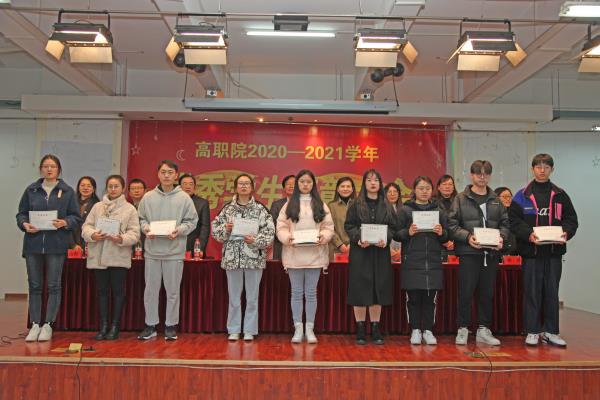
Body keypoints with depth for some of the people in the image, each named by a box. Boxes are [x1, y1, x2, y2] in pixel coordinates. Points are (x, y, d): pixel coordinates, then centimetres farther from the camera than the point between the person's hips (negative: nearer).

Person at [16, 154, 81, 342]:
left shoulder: (67, 191, 4)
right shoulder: (31, 190, 10)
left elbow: (76, 217, 3)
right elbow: (21, 213, 11)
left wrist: (65, 222, -16)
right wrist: (25, 224, -9)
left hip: (56, 245, -2)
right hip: (33, 243, 2)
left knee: (54, 285, 2)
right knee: (34, 285, 7)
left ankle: (48, 325, 11)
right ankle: (35, 325, 16)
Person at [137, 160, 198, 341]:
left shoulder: (184, 198, 0)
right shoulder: (148, 197, 6)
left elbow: (191, 221, 0)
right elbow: (141, 218, 11)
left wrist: (179, 230, -15)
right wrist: (146, 228, -8)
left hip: (174, 251, -2)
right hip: (152, 251, 2)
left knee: (172, 291, 7)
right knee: (151, 290, 9)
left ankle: (171, 326, 19)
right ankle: (150, 325, 22)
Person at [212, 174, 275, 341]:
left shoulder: (260, 209, 0)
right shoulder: (227, 208, 5)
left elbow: (270, 231, -4)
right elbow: (215, 228, 7)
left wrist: (256, 240, -18)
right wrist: (226, 229, -12)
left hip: (254, 257, -1)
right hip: (232, 257, 1)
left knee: (252, 297, 6)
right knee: (234, 297, 8)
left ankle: (249, 331, 18)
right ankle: (234, 330, 20)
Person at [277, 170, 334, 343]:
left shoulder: (320, 205, 8)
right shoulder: (289, 204, 6)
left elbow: (328, 226, 4)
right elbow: (281, 226, 1)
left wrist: (323, 237, -15)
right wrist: (287, 237, -17)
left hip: (314, 254, 0)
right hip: (294, 254, 0)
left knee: (311, 292, 6)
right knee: (296, 292, 6)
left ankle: (310, 329, 15)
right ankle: (298, 329, 15)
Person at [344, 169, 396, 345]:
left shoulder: (386, 206, 11)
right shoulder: (356, 205, 3)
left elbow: (392, 227, 6)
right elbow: (348, 226, -1)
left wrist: (385, 239, -13)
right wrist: (358, 239, -18)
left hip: (380, 253, 3)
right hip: (360, 252, -2)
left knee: (378, 289, 5)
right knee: (360, 289, -1)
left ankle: (375, 329, 16)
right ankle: (360, 329, 10)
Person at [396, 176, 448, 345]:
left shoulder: (439, 211, 14)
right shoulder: (405, 210, 4)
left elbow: (446, 238, 12)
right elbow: (396, 234, 0)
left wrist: (441, 233, -9)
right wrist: (408, 232, -19)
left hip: (433, 262, 3)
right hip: (412, 262, -2)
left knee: (430, 297, 6)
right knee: (413, 297, 2)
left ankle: (428, 330, 18)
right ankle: (415, 330, 15)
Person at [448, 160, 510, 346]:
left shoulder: (496, 200, 13)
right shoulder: (461, 199, 0)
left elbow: (505, 223, 14)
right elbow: (452, 224, -5)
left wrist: (501, 237, -5)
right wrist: (468, 236, -18)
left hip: (491, 253, 4)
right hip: (469, 252, -4)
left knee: (487, 293, 10)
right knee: (466, 292, -1)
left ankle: (484, 329, 21)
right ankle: (463, 329, 10)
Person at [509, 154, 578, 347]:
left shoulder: (560, 195, 9)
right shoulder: (522, 196, 2)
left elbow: (571, 220, 8)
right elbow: (514, 221, -4)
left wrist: (565, 233, -12)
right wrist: (528, 234, -19)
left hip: (554, 251, 2)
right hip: (531, 251, -2)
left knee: (552, 292, 9)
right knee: (531, 292, 2)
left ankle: (550, 331, 20)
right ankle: (532, 331, 11)